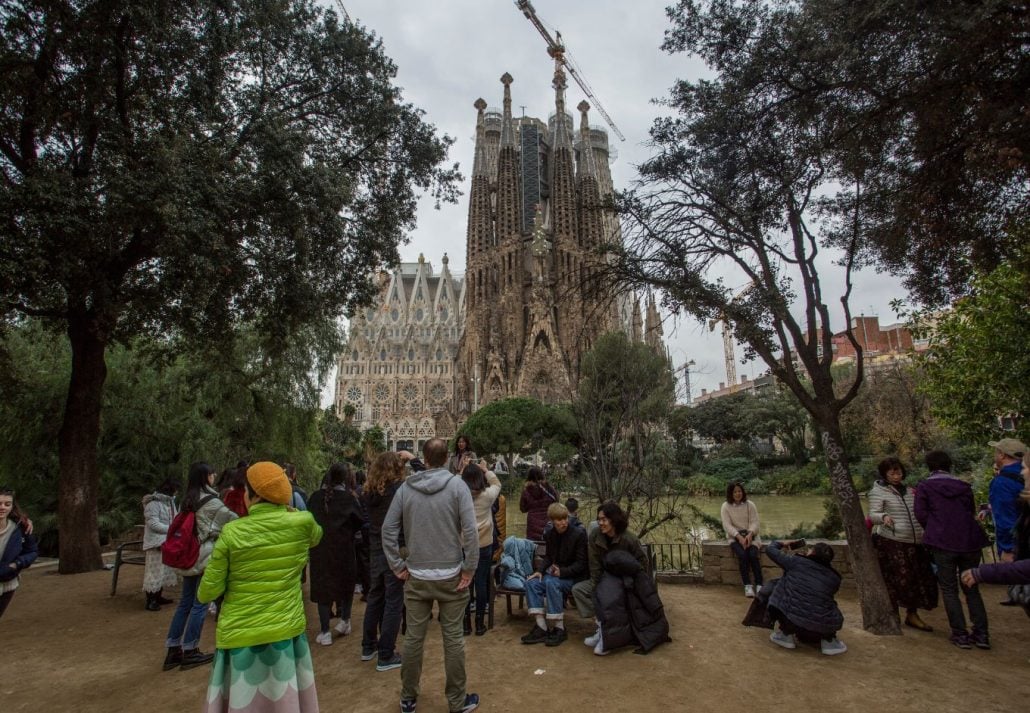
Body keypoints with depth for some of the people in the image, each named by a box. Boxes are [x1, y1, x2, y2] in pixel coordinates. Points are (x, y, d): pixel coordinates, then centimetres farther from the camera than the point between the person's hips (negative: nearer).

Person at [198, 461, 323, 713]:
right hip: (286, 632, 1)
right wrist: (288, 508, 16)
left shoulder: (231, 533, -12)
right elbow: (316, 537, 17)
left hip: (239, 636, -1)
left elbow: (208, 593, -6)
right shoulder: (302, 523, -9)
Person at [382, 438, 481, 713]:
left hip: (416, 576, 2)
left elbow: (388, 529, -2)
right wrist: (469, 569, -8)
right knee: (453, 639, 10)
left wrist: (398, 566, 5)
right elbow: (470, 530, -16)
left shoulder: (406, 487, -2)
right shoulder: (457, 485, -10)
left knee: (413, 638, 15)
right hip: (450, 575, -2)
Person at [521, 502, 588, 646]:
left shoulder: (579, 534, -13)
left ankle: (559, 629, -21)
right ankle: (541, 628, -19)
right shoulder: (549, 534, 4)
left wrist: (562, 572, -25)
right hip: (555, 573, 6)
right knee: (531, 583, -18)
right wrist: (540, 571, -6)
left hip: (574, 576, -6)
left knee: (551, 583, -34)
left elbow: (581, 563, -13)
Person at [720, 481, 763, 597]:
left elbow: (755, 522, -4)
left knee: (753, 554, -27)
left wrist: (750, 534, -23)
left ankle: (759, 585, -19)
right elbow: (727, 525, -10)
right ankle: (747, 585, -22)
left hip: (750, 535, 1)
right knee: (742, 555, -29)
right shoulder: (725, 507, -2)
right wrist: (739, 537, -24)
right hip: (735, 537, -1)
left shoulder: (750, 505, 2)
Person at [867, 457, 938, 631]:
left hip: (915, 542, 6)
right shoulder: (878, 491, -4)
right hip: (891, 542, -6)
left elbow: (917, 514, 29)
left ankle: (912, 615, 21)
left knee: (917, 578, 6)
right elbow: (873, 515, -11)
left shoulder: (909, 491, 16)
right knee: (896, 580, -4)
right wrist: (883, 517, -32)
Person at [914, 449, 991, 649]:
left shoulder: (924, 487, 1)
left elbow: (921, 514, -6)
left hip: (943, 543, -4)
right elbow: (972, 512, 15)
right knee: (971, 588, 16)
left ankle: (960, 634, 5)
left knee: (949, 589, 7)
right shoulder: (964, 487, 13)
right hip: (970, 541, 4)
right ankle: (981, 634, 12)